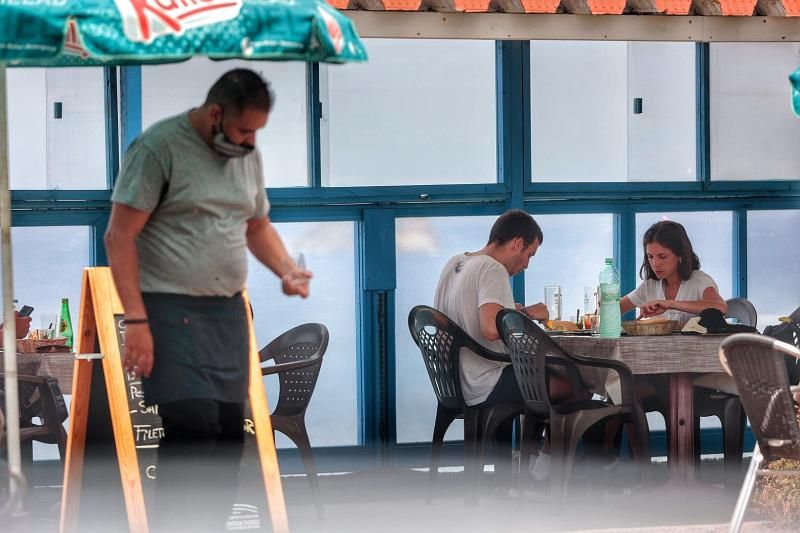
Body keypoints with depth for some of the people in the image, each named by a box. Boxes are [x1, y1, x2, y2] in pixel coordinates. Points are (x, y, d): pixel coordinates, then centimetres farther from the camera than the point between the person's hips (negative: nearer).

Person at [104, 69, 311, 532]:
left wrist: (287, 269, 2)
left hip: (228, 310, 7)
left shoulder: (248, 153, 10)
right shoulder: (160, 146, -12)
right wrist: (136, 319, -19)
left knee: (228, 430, 5)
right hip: (170, 308, -7)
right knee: (192, 427, -15)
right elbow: (120, 237, -12)